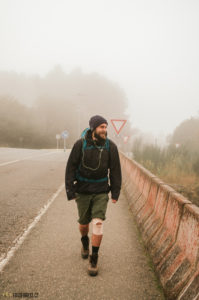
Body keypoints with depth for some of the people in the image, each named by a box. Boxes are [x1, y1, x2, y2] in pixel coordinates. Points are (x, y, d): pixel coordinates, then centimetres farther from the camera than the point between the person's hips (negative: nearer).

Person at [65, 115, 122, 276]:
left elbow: (115, 170, 0)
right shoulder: (80, 144, -11)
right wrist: (70, 190, -10)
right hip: (82, 191, 0)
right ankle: (85, 242, 47)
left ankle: (94, 259, 1)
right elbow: (71, 167, -7)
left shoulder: (111, 146, -7)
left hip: (101, 192, 0)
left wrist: (115, 193, 0)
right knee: (84, 223, 13)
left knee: (98, 223, -12)